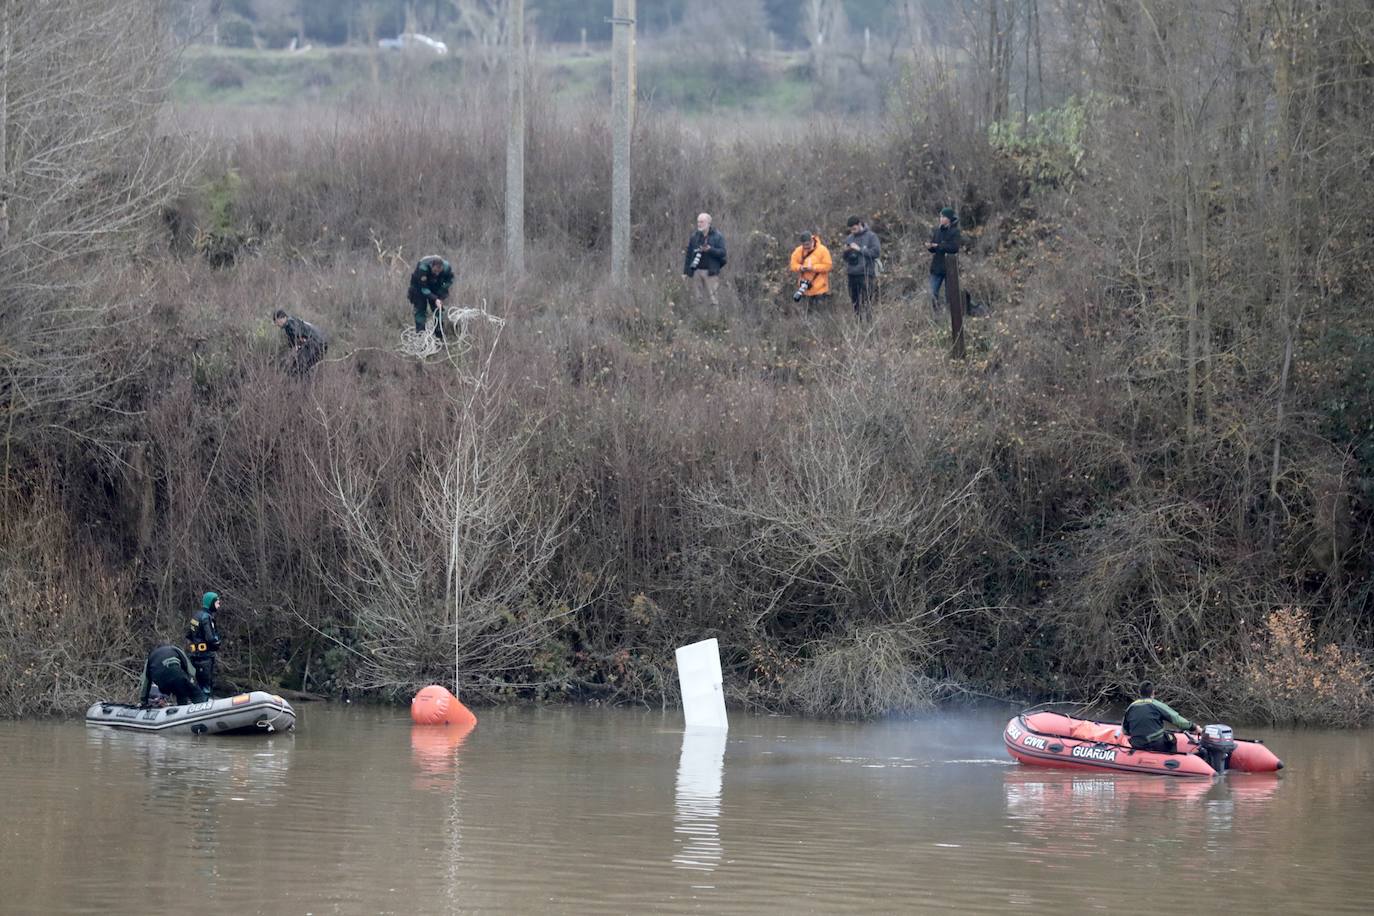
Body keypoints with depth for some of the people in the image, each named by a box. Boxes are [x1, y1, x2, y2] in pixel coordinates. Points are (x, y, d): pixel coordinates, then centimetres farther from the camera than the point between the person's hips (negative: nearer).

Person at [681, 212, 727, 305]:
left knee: (712, 297, -9)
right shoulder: (694, 237, 11)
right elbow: (688, 254, 12)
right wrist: (685, 272, 9)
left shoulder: (717, 236, 0)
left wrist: (710, 249, -22)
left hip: (710, 272, -4)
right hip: (696, 271, 4)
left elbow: (722, 252, -7)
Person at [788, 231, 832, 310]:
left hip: (819, 288, -4)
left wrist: (813, 268, -22)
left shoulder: (822, 250, -9)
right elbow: (793, 265, 4)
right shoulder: (798, 251, 2)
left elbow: (827, 265, -12)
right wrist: (800, 268, -19)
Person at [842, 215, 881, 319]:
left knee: (866, 303, -11)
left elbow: (876, 252, -12)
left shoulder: (871, 236, -1)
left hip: (866, 274, -6)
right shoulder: (850, 238, 15)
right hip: (852, 274, 6)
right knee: (855, 302, 6)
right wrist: (846, 252, -2)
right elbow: (844, 257, 21)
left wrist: (859, 249, -13)